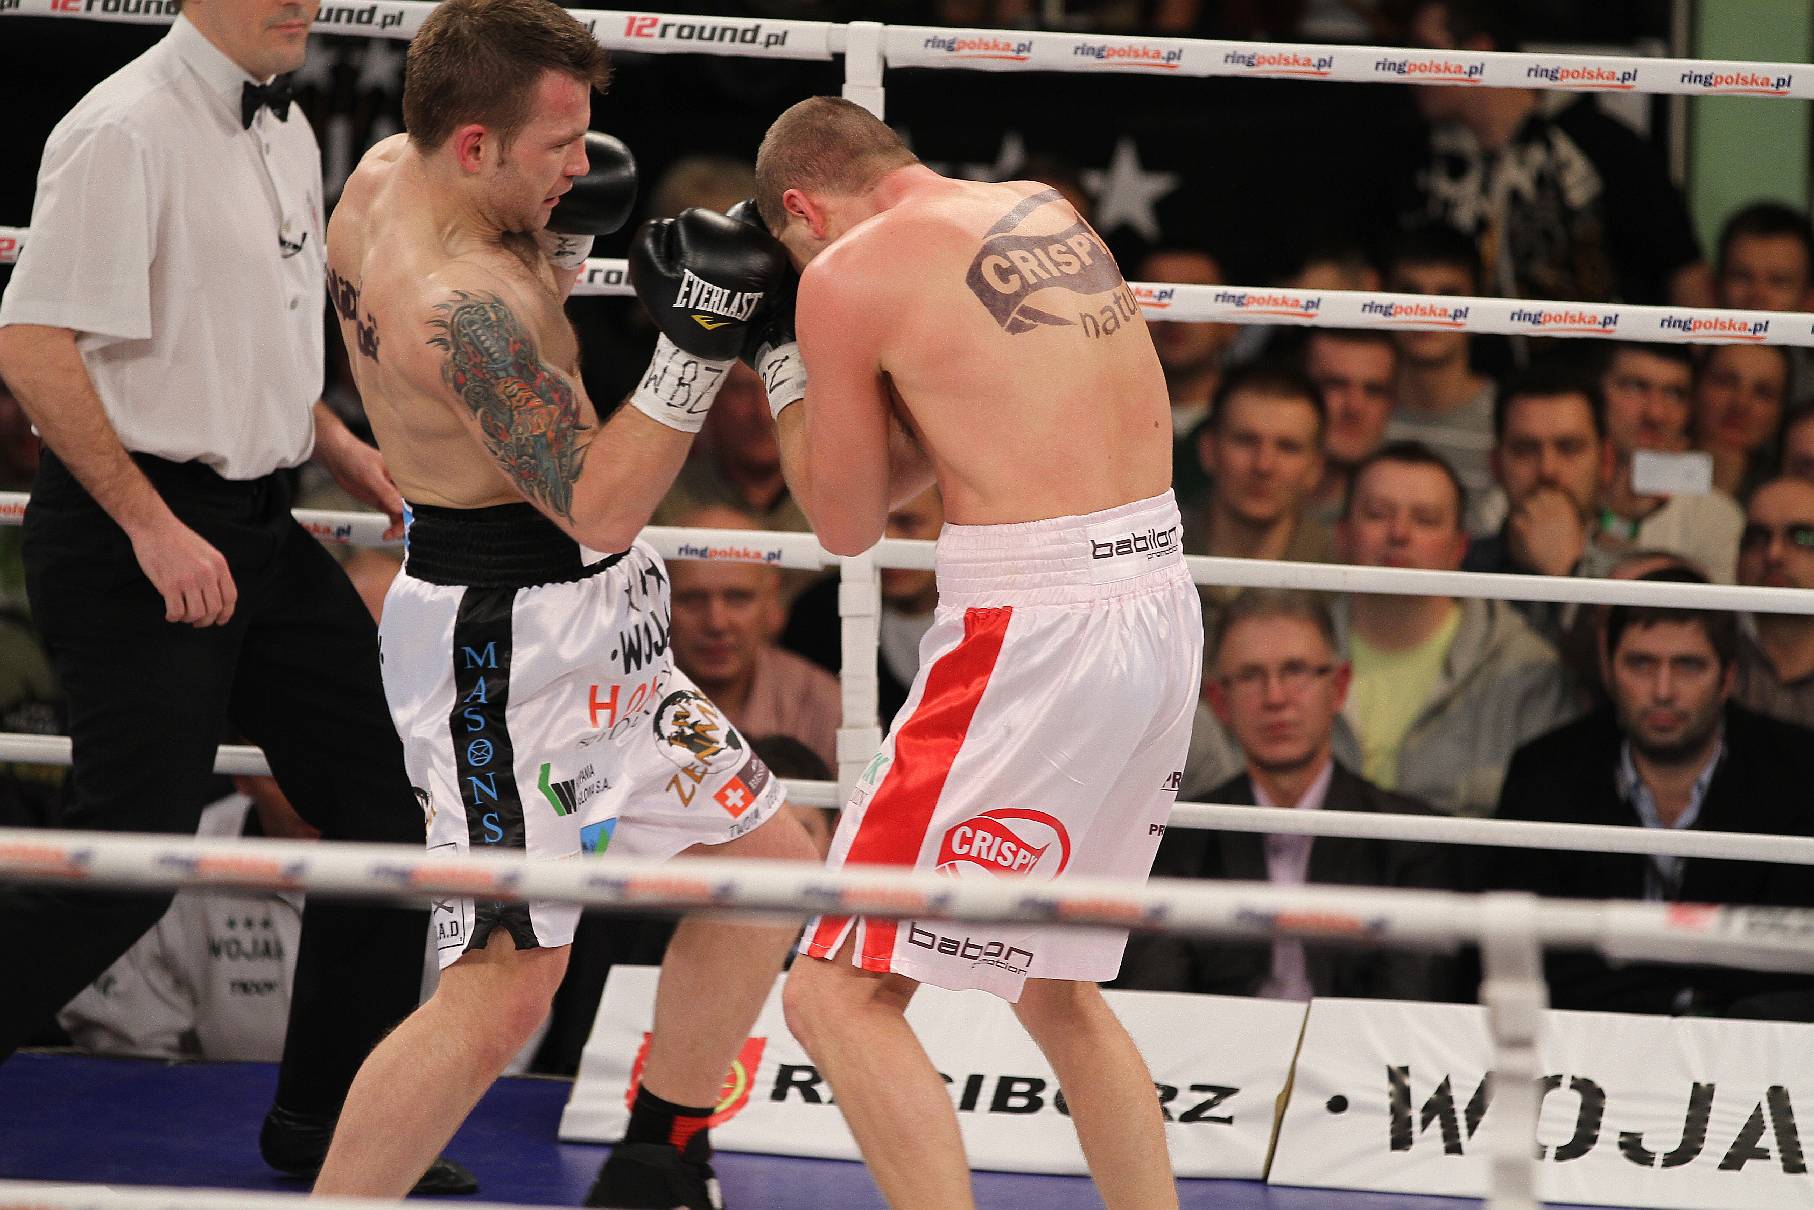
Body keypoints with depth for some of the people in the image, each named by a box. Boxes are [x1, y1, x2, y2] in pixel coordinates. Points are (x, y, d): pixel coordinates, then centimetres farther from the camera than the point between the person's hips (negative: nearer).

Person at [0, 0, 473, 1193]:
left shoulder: (287, 134, 13)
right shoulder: (128, 131, -16)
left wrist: (332, 441, 12)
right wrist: (152, 527, -22)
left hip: (257, 524, 9)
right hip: (131, 533, -9)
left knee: (386, 799, 9)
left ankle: (332, 1118, 21)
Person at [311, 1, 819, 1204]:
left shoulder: (388, 172, 1)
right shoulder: (460, 303, -28)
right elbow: (599, 505, -26)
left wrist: (559, 244, 3)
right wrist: (692, 348, -30)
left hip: (583, 626, 11)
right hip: (507, 642, -11)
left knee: (766, 858, 18)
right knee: (504, 987, -12)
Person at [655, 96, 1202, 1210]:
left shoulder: (850, 273, -6)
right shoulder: (1048, 212, 14)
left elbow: (848, 526, 4)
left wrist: (775, 350, 16)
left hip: (1038, 635, -8)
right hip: (1162, 612, 8)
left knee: (840, 998, -4)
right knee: (1052, 983, 25)